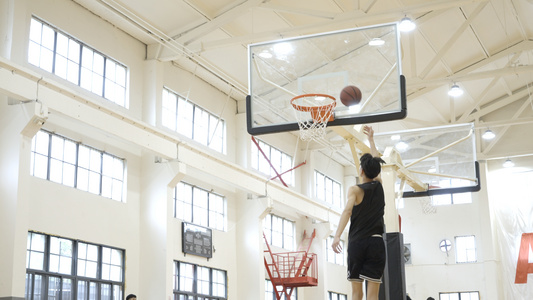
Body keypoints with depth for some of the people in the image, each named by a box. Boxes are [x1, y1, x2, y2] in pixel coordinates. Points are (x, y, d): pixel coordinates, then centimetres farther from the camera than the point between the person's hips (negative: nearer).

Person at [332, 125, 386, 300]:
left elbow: (347, 210, -18)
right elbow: (376, 164, 29)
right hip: (376, 242, 2)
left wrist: (337, 236, -27)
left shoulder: (355, 190, 0)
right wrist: (371, 139, 41)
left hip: (357, 242, -2)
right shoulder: (379, 185, 11)